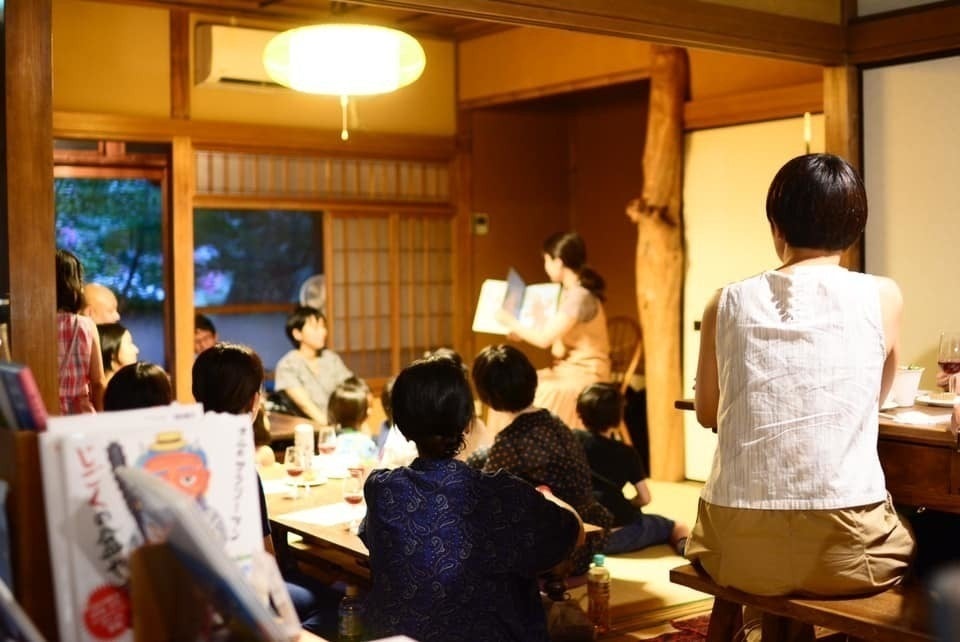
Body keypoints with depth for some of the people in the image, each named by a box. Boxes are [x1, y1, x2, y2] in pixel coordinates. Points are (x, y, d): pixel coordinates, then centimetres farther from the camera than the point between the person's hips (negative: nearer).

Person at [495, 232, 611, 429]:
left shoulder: (580, 296, -19)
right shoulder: (569, 292, 11)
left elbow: (544, 339, -21)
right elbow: (553, 334, 14)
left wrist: (511, 322, -8)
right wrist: (519, 331, 4)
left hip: (583, 376, -9)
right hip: (567, 369, 9)